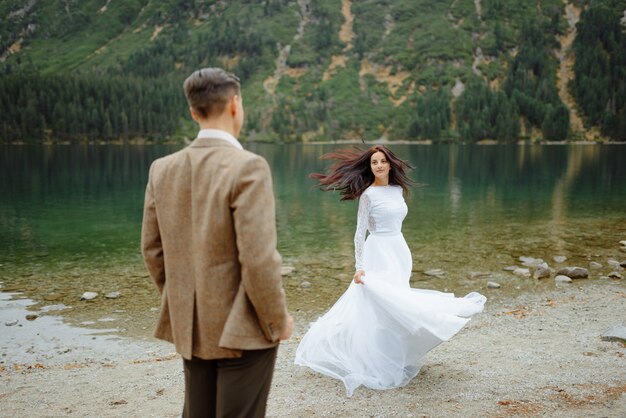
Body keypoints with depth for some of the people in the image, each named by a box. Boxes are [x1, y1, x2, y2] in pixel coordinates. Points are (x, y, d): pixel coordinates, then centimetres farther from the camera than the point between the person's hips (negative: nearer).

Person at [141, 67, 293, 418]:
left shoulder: (163, 169, 0)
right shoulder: (248, 167, -19)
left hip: (190, 327, 6)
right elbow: (258, 259, -21)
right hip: (242, 328, -6)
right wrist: (278, 320, -7)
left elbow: (153, 250, 6)